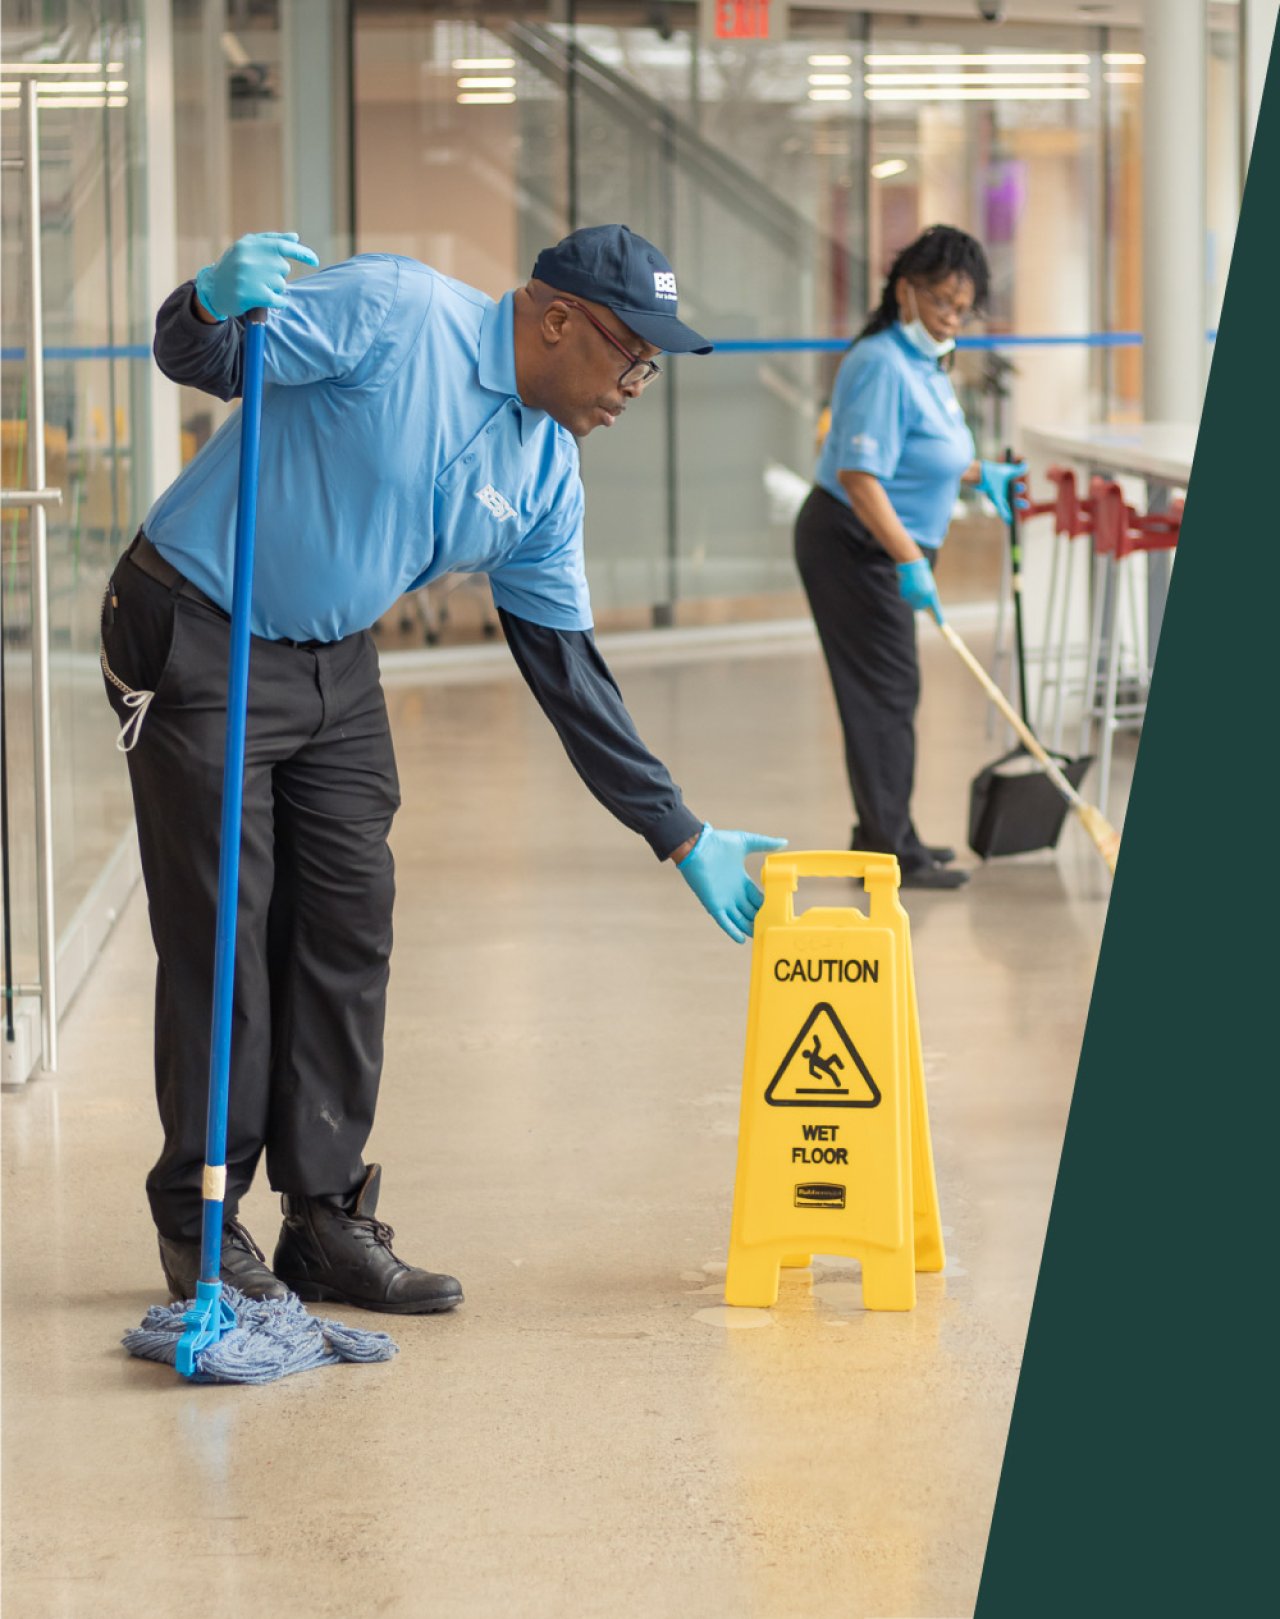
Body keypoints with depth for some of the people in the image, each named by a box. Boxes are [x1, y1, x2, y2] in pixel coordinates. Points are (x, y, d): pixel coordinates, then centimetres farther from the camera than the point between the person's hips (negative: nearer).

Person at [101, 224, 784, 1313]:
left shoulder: (547, 476, 2)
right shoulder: (396, 313, -18)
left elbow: (568, 668, 8)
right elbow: (196, 358, -18)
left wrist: (681, 837, 8)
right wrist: (216, 301, -43)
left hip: (336, 662, 7)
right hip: (195, 640, -7)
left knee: (349, 928, 3)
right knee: (221, 928, -5)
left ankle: (326, 1219, 11)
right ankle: (200, 1226, 5)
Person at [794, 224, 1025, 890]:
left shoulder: (920, 362, 11)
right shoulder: (882, 366, -22)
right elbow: (859, 475, -29)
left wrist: (980, 474, 30)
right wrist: (909, 561, -34)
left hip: (882, 549, 11)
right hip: (856, 546, -10)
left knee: (889, 689, 16)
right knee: (884, 687, -8)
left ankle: (883, 835, 26)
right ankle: (889, 852, -5)